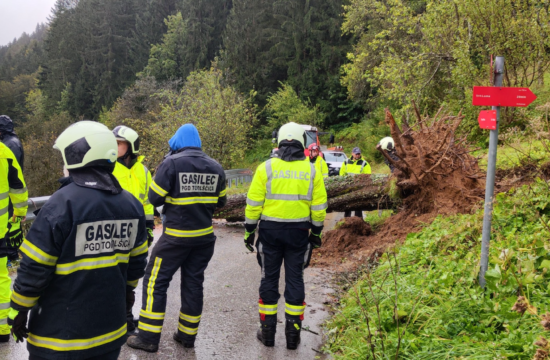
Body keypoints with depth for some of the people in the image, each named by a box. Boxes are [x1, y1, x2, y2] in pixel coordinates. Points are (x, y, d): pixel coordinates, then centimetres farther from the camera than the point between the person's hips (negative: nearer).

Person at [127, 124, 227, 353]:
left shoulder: (172, 163, -10)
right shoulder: (215, 167, 4)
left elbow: (155, 198, -8)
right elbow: (220, 201, 11)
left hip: (176, 236, -5)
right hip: (205, 237, 5)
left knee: (155, 282, 4)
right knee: (193, 284, 14)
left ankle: (149, 337, 5)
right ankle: (187, 335, 22)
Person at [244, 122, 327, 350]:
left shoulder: (266, 167, -5)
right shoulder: (311, 170, 0)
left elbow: (253, 203, -5)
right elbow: (319, 207, 3)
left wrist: (249, 231, 5)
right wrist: (316, 233, 14)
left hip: (270, 230, -1)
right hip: (299, 231, 1)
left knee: (269, 279, 10)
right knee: (295, 279, 9)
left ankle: (268, 332, 17)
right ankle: (293, 333, 14)